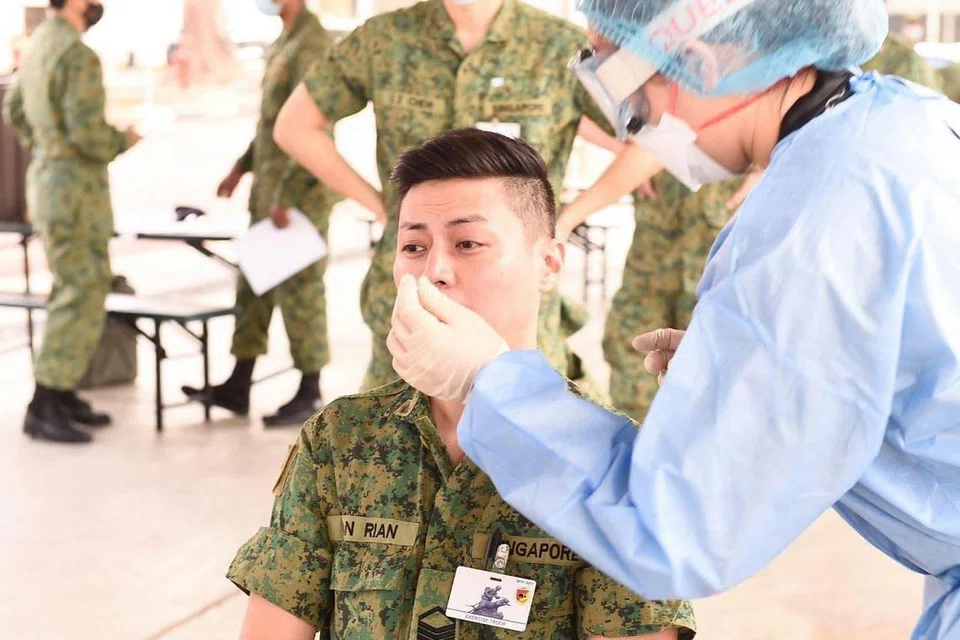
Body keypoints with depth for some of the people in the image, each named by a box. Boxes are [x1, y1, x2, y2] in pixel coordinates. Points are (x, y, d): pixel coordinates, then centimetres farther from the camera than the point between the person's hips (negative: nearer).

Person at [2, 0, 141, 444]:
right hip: (74, 190, -10)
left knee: (76, 290, 16)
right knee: (81, 296, -6)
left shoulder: (41, 42, 11)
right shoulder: (78, 56, -19)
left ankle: (64, 395, 22)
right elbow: (88, 133, -24)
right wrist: (123, 141, -6)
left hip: (48, 177, 10)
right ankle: (44, 409, -4)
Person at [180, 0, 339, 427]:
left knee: (299, 289, -3)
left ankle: (309, 394, 8)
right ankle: (237, 388, 17)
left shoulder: (311, 43, -16)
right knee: (254, 284, 11)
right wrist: (241, 168, 21)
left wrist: (284, 196, -23)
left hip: (300, 189, -10)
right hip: (270, 185, 10)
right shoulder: (285, 41, 15)